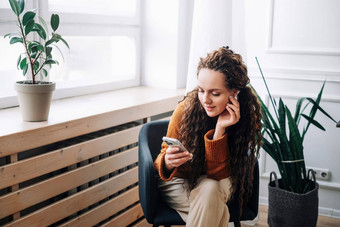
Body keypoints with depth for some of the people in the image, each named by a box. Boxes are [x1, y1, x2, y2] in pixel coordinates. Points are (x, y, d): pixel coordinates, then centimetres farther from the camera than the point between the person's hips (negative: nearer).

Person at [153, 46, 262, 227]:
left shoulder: (246, 116, -19)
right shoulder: (187, 109, -22)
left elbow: (217, 174, -18)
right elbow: (164, 156, -11)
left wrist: (220, 130, -31)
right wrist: (167, 162, -35)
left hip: (217, 185, 2)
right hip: (179, 183, -2)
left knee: (209, 189, -32)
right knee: (218, 212, -30)